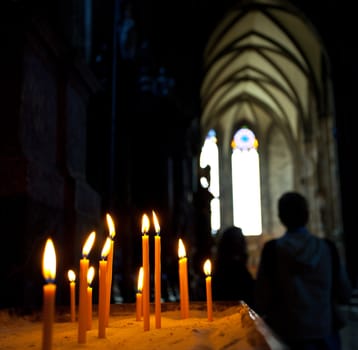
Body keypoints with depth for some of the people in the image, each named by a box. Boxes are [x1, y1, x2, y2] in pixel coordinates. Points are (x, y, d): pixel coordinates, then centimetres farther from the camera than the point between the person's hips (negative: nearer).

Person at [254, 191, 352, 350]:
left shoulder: (272, 249, -11)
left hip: (288, 336, -2)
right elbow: (345, 295, 4)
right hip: (324, 334, 2)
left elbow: (261, 301, -9)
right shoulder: (327, 247, -4)